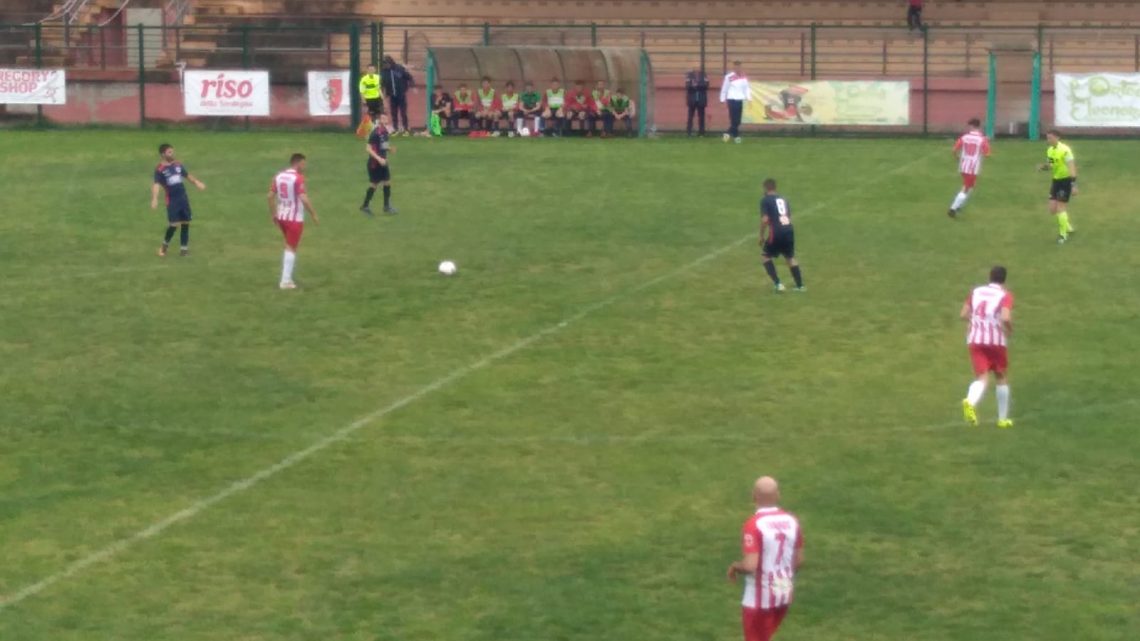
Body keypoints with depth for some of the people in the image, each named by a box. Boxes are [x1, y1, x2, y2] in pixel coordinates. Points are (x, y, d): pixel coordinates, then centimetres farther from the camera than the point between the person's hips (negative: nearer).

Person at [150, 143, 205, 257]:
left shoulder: (178, 164, 8)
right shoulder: (160, 169, -11)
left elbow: (187, 175, 25)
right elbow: (156, 184, -23)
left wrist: (196, 182, 28)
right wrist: (154, 199, -35)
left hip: (184, 198, 6)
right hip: (172, 200, -6)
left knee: (185, 223, 6)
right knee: (174, 224, -11)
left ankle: (184, 248, 16)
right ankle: (165, 244, 15)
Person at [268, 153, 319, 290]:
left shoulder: (278, 176, 5)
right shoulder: (298, 178, -17)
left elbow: (270, 196, 8)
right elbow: (304, 199, -23)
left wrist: (273, 214, 18)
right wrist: (314, 215, -15)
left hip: (281, 216, 7)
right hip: (295, 218, -7)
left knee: (289, 246, 21)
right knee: (291, 248, 2)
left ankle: (287, 276, 20)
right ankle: (286, 281, 0)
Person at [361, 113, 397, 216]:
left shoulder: (385, 130, 3)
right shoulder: (375, 132, -22)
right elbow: (368, 148, -24)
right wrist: (379, 158, -29)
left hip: (382, 162, 8)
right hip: (374, 163, -8)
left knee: (387, 182, 7)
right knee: (373, 184, 1)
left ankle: (387, 206, 17)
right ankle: (365, 206, 15)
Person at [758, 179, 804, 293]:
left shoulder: (765, 200, 0)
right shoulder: (783, 199, 19)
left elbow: (764, 219, -9)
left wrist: (761, 236, 0)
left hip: (776, 233, -6)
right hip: (789, 230, 6)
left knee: (766, 256, 13)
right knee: (790, 257, 23)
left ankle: (778, 284, 2)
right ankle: (800, 285, 23)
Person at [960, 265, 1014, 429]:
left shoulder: (976, 292, 8)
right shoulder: (1005, 296, -6)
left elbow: (963, 314, 9)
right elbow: (1006, 318, -22)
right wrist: (1010, 330, -2)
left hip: (974, 340, 3)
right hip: (995, 340, -3)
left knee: (982, 377, -2)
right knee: (1001, 378, 16)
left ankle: (970, 402, -35)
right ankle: (1003, 419, 20)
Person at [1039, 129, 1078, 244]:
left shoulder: (1064, 150, -20)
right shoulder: (1049, 150, 4)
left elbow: (1072, 167, -24)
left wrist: (1074, 185, -29)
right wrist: (1044, 167, -5)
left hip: (1066, 181, -8)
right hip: (1056, 180, 8)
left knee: (1060, 208, -6)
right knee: (1052, 209, 6)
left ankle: (1063, 235, 9)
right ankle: (1069, 228, 25)